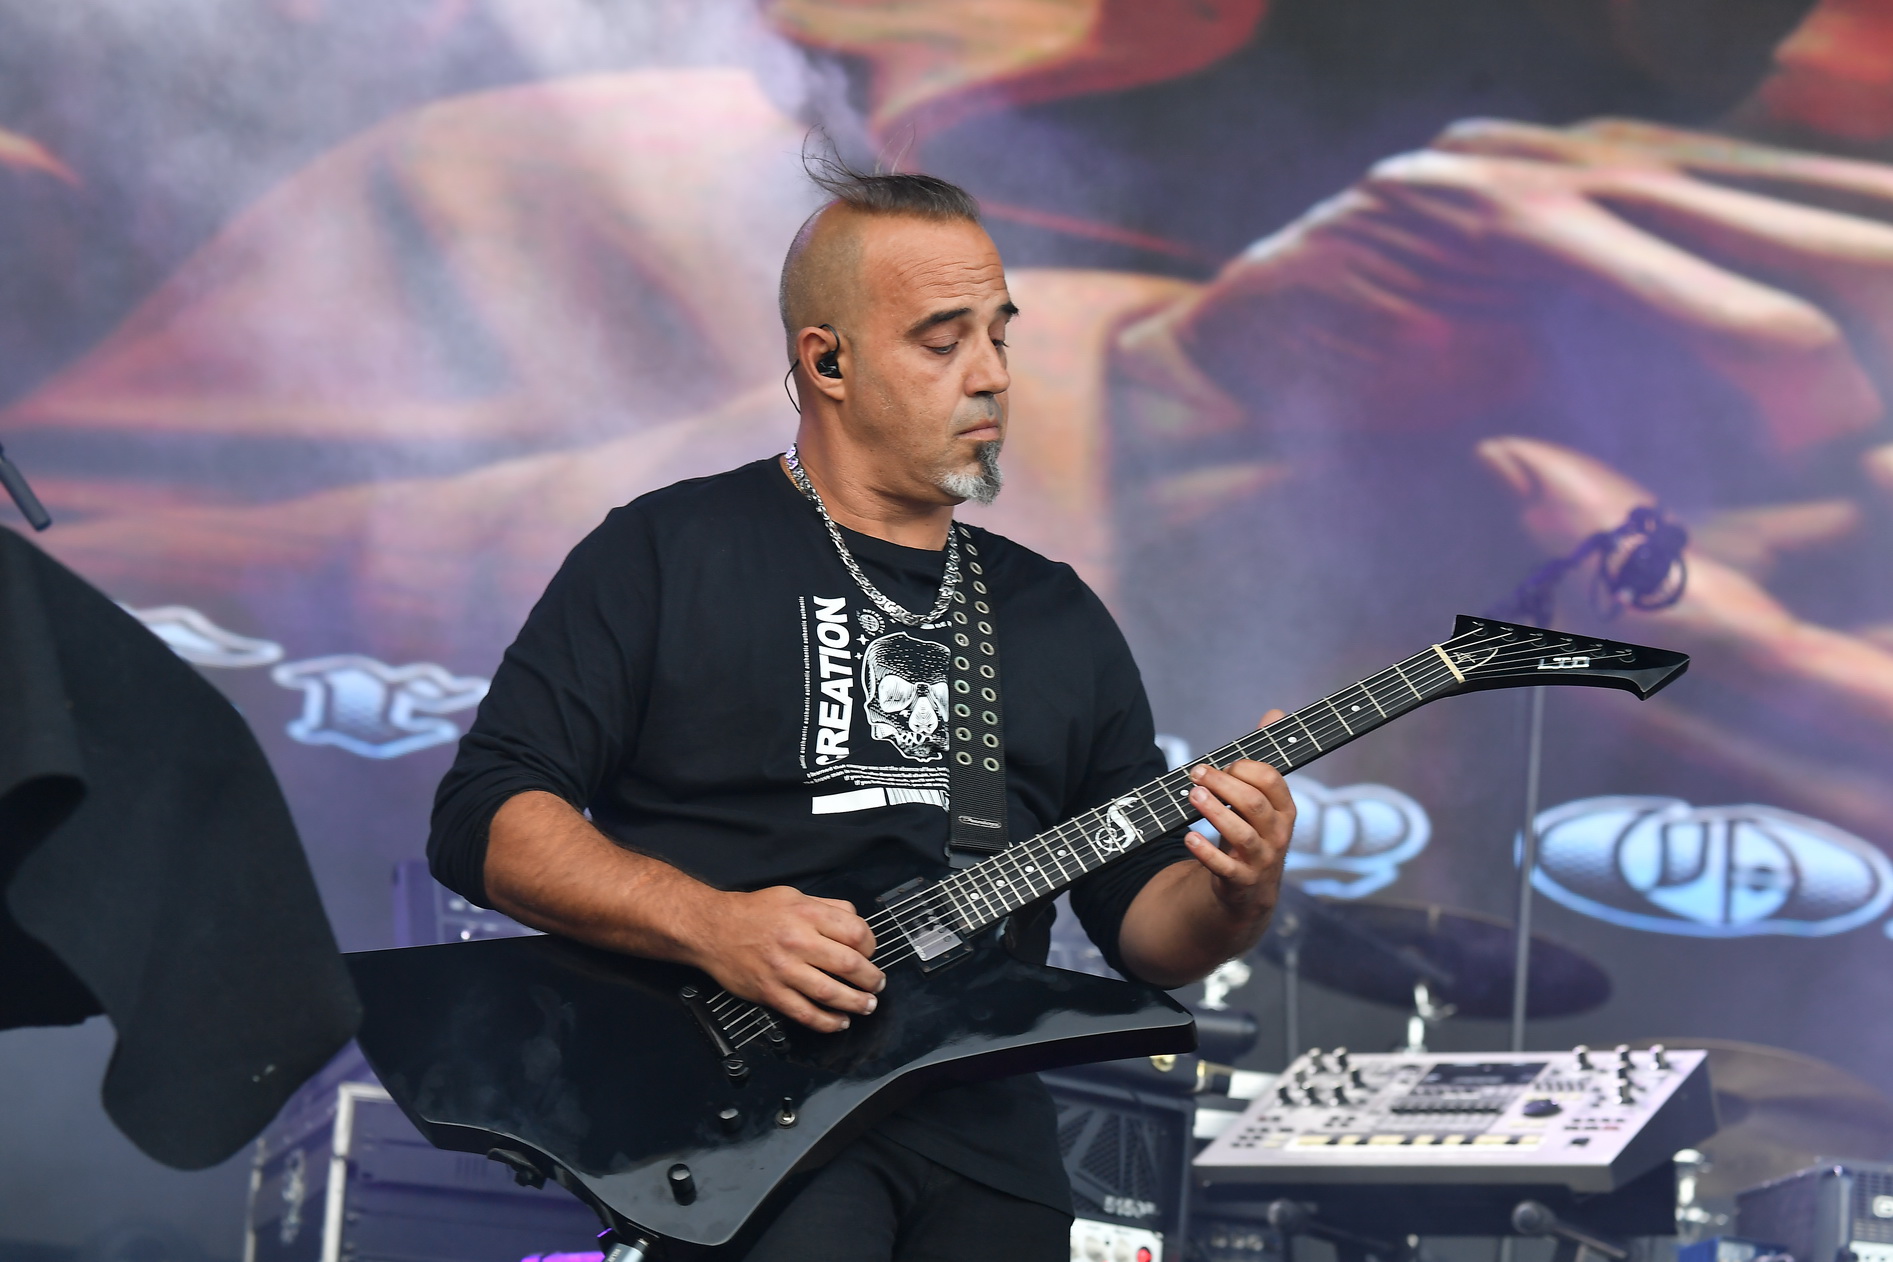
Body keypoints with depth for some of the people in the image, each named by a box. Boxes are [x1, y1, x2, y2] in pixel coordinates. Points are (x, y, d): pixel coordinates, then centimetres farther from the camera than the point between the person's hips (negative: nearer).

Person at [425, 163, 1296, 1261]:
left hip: (978, 1129, 5)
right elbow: (485, 815, -2)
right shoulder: (671, 553, 5)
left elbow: (1143, 920, 19)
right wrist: (710, 924, -15)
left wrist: (1234, 900, -4)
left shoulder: (1059, 619, 20)